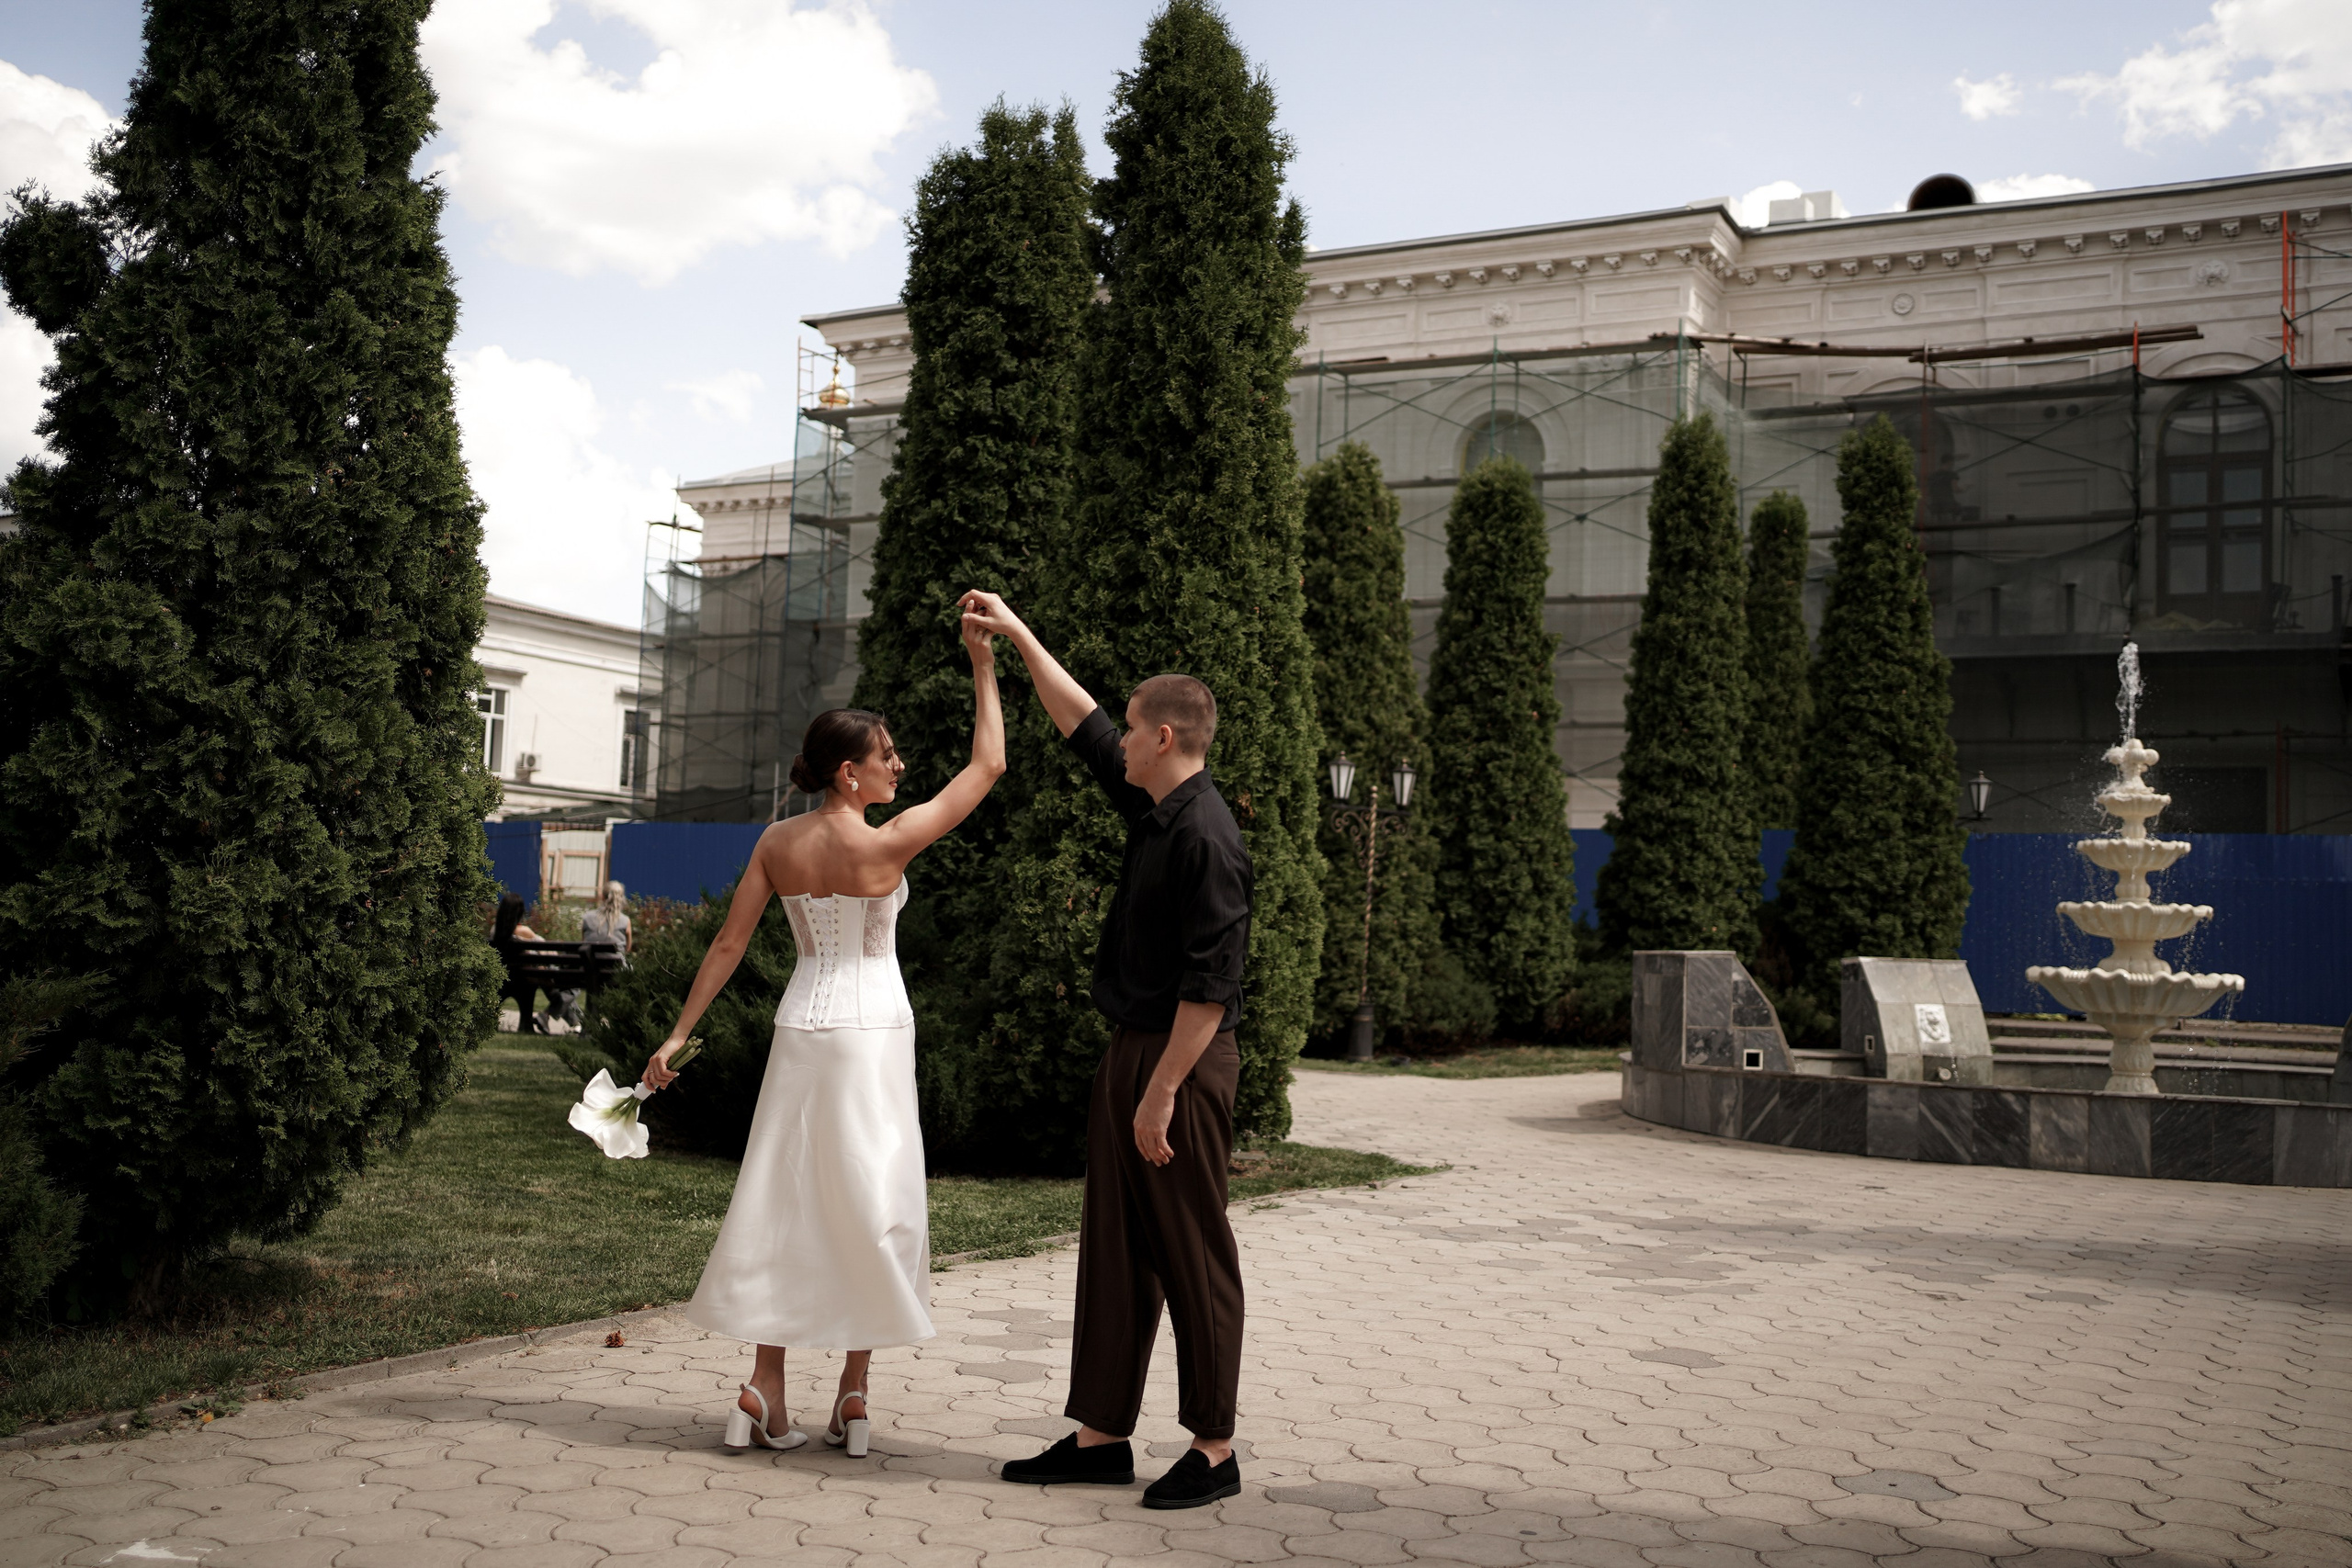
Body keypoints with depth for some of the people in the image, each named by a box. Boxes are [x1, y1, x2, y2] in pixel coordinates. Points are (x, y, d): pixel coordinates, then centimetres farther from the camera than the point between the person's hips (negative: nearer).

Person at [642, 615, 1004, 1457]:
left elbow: (728, 945, 0)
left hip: (801, 1032, 5)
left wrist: (677, 1035, 6)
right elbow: (988, 764, -9)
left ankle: (764, 1394, 8)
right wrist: (983, 667, -2)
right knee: (871, 1205, 5)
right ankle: (853, 1396, 10)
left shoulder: (776, 843, 0)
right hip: (872, 1034, -5)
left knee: (787, 1201, 9)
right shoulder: (884, 843, -15)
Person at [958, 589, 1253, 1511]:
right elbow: (1082, 726, 24)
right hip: (1133, 1051, 10)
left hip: (1182, 1062, -10)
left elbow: (1211, 983, -21)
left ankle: (1213, 1451, 11)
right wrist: (1017, 637, 26)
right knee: (1113, 1250, 12)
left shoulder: (1206, 839, -18)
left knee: (1192, 1258, 0)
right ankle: (1101, 1436, 20)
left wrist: (1162, 1091, -20)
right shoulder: (1153, 809, 10)